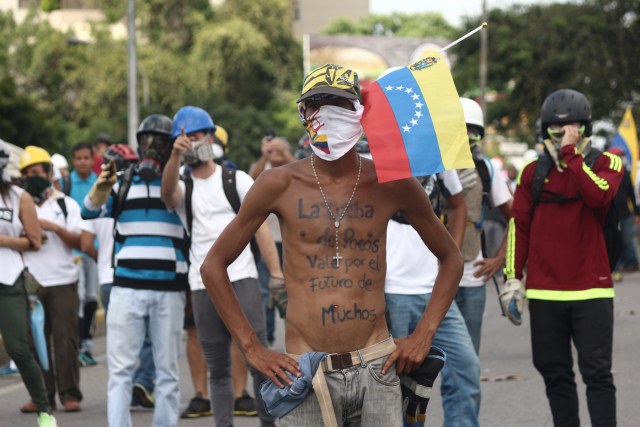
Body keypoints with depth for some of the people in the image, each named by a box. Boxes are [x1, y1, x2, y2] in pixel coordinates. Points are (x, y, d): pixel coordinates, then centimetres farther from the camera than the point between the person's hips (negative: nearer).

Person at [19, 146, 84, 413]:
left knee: (65, 339, -6)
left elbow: (78, 241, 1)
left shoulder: (66, 205, 9)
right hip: (31, 283, 2)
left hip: (62, 283, -2)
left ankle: (70, 394, -3)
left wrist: (55, 227, -13)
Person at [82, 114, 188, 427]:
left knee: (167, 372, 4)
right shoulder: (125, 180, 9)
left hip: (169, 290, 0)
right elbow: (91, 211, -4)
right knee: (120, 369, -4)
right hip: (126, 287, 0)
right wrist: (102, 185, -22)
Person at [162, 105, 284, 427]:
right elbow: (168, 192, -15)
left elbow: (260, 228, 4)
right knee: (218, 369, 5)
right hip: (202, 287, 2)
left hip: (241, 280, -2)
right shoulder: (183, 188, 11)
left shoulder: (237, 180, 9)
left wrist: (277, 275, -7)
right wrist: (175, 155, -34)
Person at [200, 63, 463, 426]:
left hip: (377, 368, 1)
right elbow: (214, 265, 7)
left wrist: (424, 334, 5)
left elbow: (451, 259, 16)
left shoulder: (391, 183, 3)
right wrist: (252, 348, 2)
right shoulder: (281, 185, 0)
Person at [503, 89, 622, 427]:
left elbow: (599, 195, -19)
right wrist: (513, 278, 3)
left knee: (597, 372, -4)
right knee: (555, 373, 7)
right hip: (544, 291, 3)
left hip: (591, 288, -3)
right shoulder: (534, 171, 9)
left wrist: (571, 154, -16)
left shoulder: (605, 163, 3)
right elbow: (519, 225, 8)